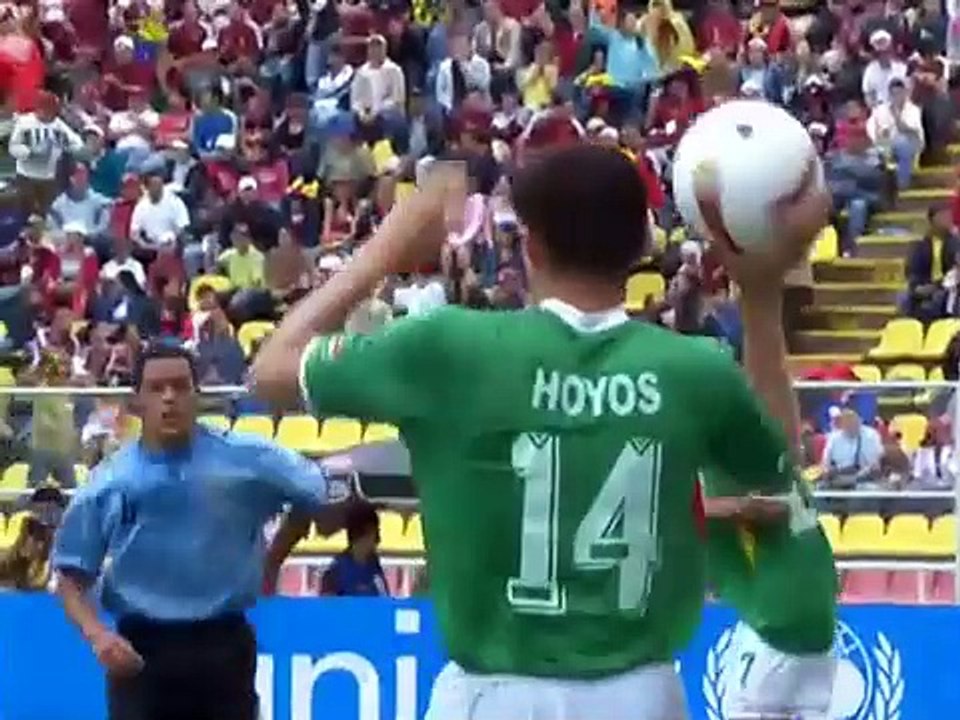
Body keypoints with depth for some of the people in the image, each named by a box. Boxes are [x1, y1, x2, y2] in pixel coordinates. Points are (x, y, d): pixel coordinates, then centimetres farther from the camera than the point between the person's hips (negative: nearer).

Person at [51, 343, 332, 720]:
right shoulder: (109, 482, -1)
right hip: (140, 650, 0)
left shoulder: (246, 460, -3)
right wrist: (97, 634, -13)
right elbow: (71, 577, 3)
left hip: (223, 646, 0)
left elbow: (320, 495, 3)